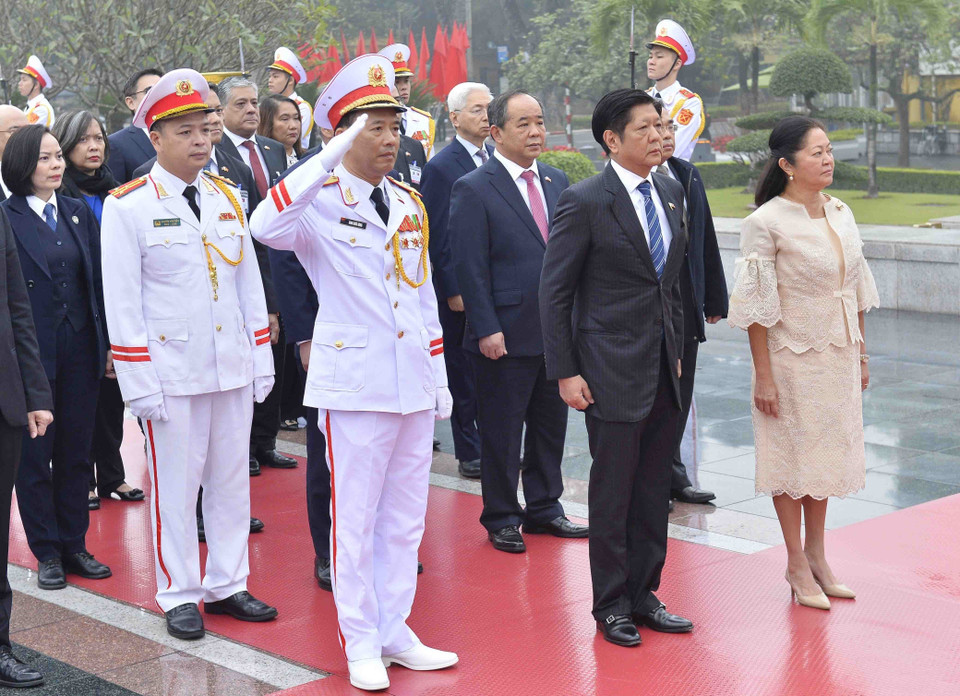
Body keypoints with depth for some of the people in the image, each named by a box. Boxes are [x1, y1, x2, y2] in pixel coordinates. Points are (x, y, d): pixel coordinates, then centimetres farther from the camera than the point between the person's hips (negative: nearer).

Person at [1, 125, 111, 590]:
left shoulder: (78, 213, 9)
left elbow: (96, 281, 10)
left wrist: (106, 343, 6)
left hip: (80, 347, 5)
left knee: (76, 451, 11)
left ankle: (74, 545, 21)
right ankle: (47, 553, 16)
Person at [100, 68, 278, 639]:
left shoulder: (228, 196, 8)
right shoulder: (128, 206, -7)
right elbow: (121, 300, -8)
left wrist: (262, 359, 9)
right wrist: (139, 382, -11)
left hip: (234, 366, 5)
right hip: (171, 371, -5)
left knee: (232, 479, 11)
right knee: (175, 485, 3)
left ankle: (228, 585, 24)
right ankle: (179, 596, 16)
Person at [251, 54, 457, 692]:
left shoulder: (409, 204, 12)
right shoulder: (319, 200, -7)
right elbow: (267, 227, -31)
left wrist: (440, 377, 16)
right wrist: (330, 158, -33)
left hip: (414, 383, 6)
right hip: (355, 381, -6)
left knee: (405, 517, 13)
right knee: (355, 518, 3)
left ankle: (395, 632, 25)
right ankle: (362, 643, 14)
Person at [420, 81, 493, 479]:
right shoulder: (441, 168, -9)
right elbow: (438, 235, -11)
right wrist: (452, 290, -14)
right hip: (462, 289, -5)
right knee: (463, 372, 5)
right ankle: (469, 453, 13)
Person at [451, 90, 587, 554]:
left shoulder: (557, 182, 10)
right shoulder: (473, 190, -9)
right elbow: (470, 267, -12)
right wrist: (486, 329, -16)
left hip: (556, 332, 6)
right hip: (506, 336, -6)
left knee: (551, 425, 15)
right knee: (502, 431, 5)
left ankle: (544, 508, 30)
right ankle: (501, 519, 18)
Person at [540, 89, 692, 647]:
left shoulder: (671, 193, 9)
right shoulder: (585, 202, -11)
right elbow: (555, 291, -9)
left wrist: (677, 350, 15)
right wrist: (565, 372, -12)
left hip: (664, 371, 6)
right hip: (613, 370, -6)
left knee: (654, 491, 13)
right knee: (612, 493, 3)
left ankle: (643, 595, 25)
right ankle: (611, 605, 16)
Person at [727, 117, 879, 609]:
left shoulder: (841, 214, 4)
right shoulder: (765, 223, -14)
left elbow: (857, 290, 12)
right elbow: (756, 307, -13)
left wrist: (861, 354, 11)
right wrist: (764, 377, -14)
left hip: (837, 356, 6)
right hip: (791, 358, -6)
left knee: (826, 451, 14)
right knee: (792, 454, 5)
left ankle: (816, 556, 28)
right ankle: (796, 564, 18)